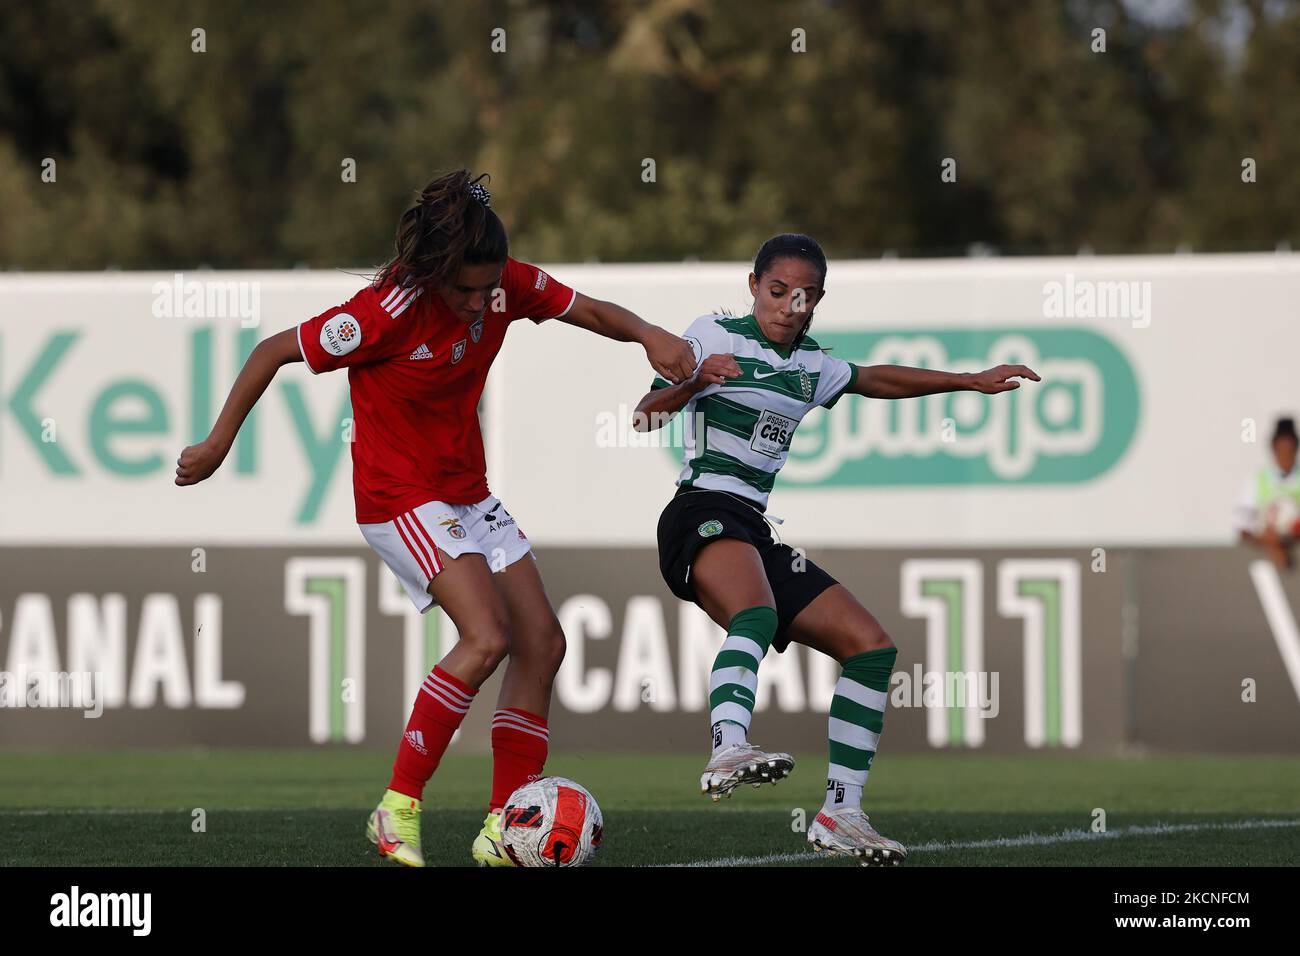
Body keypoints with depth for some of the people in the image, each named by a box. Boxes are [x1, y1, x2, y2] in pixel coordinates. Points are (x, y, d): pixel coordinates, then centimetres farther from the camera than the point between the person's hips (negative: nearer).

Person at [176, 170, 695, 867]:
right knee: (487, 636, -24)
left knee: (542, 644, 3)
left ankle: (502, 831, 9)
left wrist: (649, 335, -16)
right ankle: (398, 810, -16)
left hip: (469, 492, 8)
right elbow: (273, 352, -15)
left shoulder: (506, 285, -7)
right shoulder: (386, 313, -25)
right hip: (400, 497, -8)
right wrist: (217, 444, -7)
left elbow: (590, 312, 6)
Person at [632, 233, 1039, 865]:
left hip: (757, 531, 9)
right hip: (704, 510, -9)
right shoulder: (715, 336, 0)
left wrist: (971, 382, 41)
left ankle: (840, 814, 6)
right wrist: (694, 381, -31)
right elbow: (646, 414, -10)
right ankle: (729, 751, -63)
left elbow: (876, 379, 40)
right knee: (756, 615, -39)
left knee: (871, 646, 3)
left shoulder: (808, 365, 22)